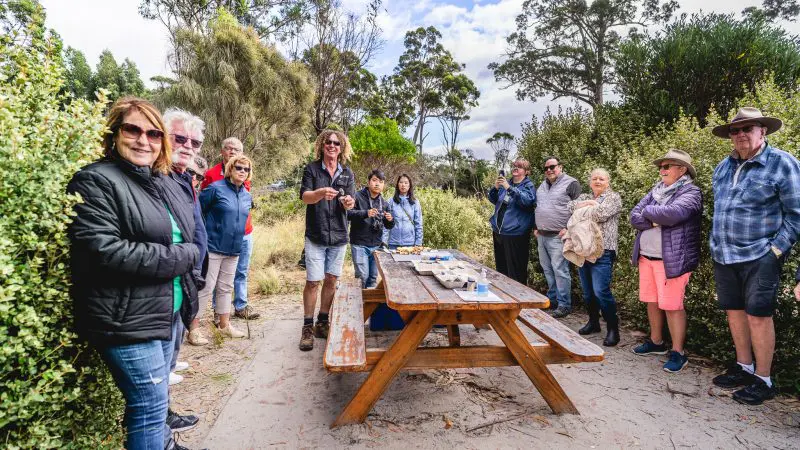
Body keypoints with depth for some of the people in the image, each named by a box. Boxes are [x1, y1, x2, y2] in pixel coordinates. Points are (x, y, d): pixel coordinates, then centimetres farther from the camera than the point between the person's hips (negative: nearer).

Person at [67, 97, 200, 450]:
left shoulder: (166, 184, 11)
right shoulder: (96, 181, -12)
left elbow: (187, 239, 19)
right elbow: (102, 252, -24)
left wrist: (187, 254, -3)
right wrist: (179, 258, -17)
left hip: (169, 310, 8)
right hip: (128, 319, -7)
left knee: (155, 398, 22)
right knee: (150, 405, 2)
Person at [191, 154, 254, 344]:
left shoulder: (247, 196, 10)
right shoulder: (215, 189, -10)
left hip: (234, 249, 7)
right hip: (213, 247, -6)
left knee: (226, 288, 16)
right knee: (206, 288, -2)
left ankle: (225, 325, 27)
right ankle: (194, 329, 9)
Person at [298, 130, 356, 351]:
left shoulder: (347, 173, 6)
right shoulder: (311, 169, -1)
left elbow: (350, 202, -2)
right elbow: (304, 197, -13)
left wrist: (349, 202, -27)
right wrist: (321, 193, -34)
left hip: (338, 235, 3)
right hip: (316, 235, -3)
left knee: (331, 280, 9)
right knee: (313, 281, -3)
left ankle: (322, 323, 24)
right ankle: (307, 327, 11)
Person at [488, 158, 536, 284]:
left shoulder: (529, 186, -4)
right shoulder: (505, 183, 14)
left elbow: (527, 200, -22)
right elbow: (494, 200, 15)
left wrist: (509, 188, -29)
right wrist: (496, 188, -5)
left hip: (515, 234, -6)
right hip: (498, 232, 7)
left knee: (515, 271, -1)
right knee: (501, 268, 17)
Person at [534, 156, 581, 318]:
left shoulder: (571, 183, -4)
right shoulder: (542, 186, 18)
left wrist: (568, 229, -14)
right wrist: (535, 227, 18)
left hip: (558, 236, -7)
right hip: (541, 236, 7)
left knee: (560, 270, -8)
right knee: (547, 269, 13)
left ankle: (564, 305, 1)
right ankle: (552, 298, 25)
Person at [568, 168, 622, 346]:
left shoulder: (614, 198, 3)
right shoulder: (584, 197, 20)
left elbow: (601, 214, -15)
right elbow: (570, 206, 2)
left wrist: (583, 208, 0)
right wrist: (587, 203, -8)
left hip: (603, 251, -6)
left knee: (601, 291, -11)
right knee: (587, 290, 12)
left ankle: (613, 328, 2)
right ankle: (593, 322, 28)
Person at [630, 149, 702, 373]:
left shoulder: (691, 192, -6)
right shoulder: (656, 190, 13)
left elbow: (673, 213, -26)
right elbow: (634, 217, 4)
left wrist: (648, 211, -8)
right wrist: (656, 221, -14)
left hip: (672, 260, -7)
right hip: (646, 257, 7)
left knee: (672, 306, -3)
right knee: (652, 302, 15)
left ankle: (678, 353, 10)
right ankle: (656, 342, 30)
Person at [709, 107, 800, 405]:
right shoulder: (723, 167, 10)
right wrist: (717, 245, 14)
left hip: (759, 256, -6)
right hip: (724, 257, 6)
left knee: (758, 315, -1)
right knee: (734, 312, 13)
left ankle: (763, 380, 13)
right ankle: (744, 367, 28)